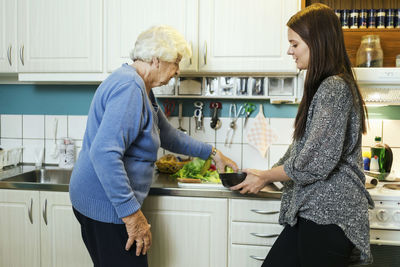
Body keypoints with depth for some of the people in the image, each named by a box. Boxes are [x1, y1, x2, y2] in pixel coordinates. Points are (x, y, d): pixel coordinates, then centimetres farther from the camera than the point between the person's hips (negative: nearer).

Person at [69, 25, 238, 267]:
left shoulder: (140, 87, 14)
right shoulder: (129, 85, -21)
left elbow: (166, 134, 26)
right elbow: (105, 154, -30)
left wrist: (212, 152, 27)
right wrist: (132, 214, -28)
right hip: (107, 207, -11)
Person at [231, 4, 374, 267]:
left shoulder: (335, 88, -15)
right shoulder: (324, 86, 16)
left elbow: (318, 160, -20)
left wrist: (266, 176, -6)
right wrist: (265, 176, 16)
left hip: (329, 214, -9)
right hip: (312, 209, 9)